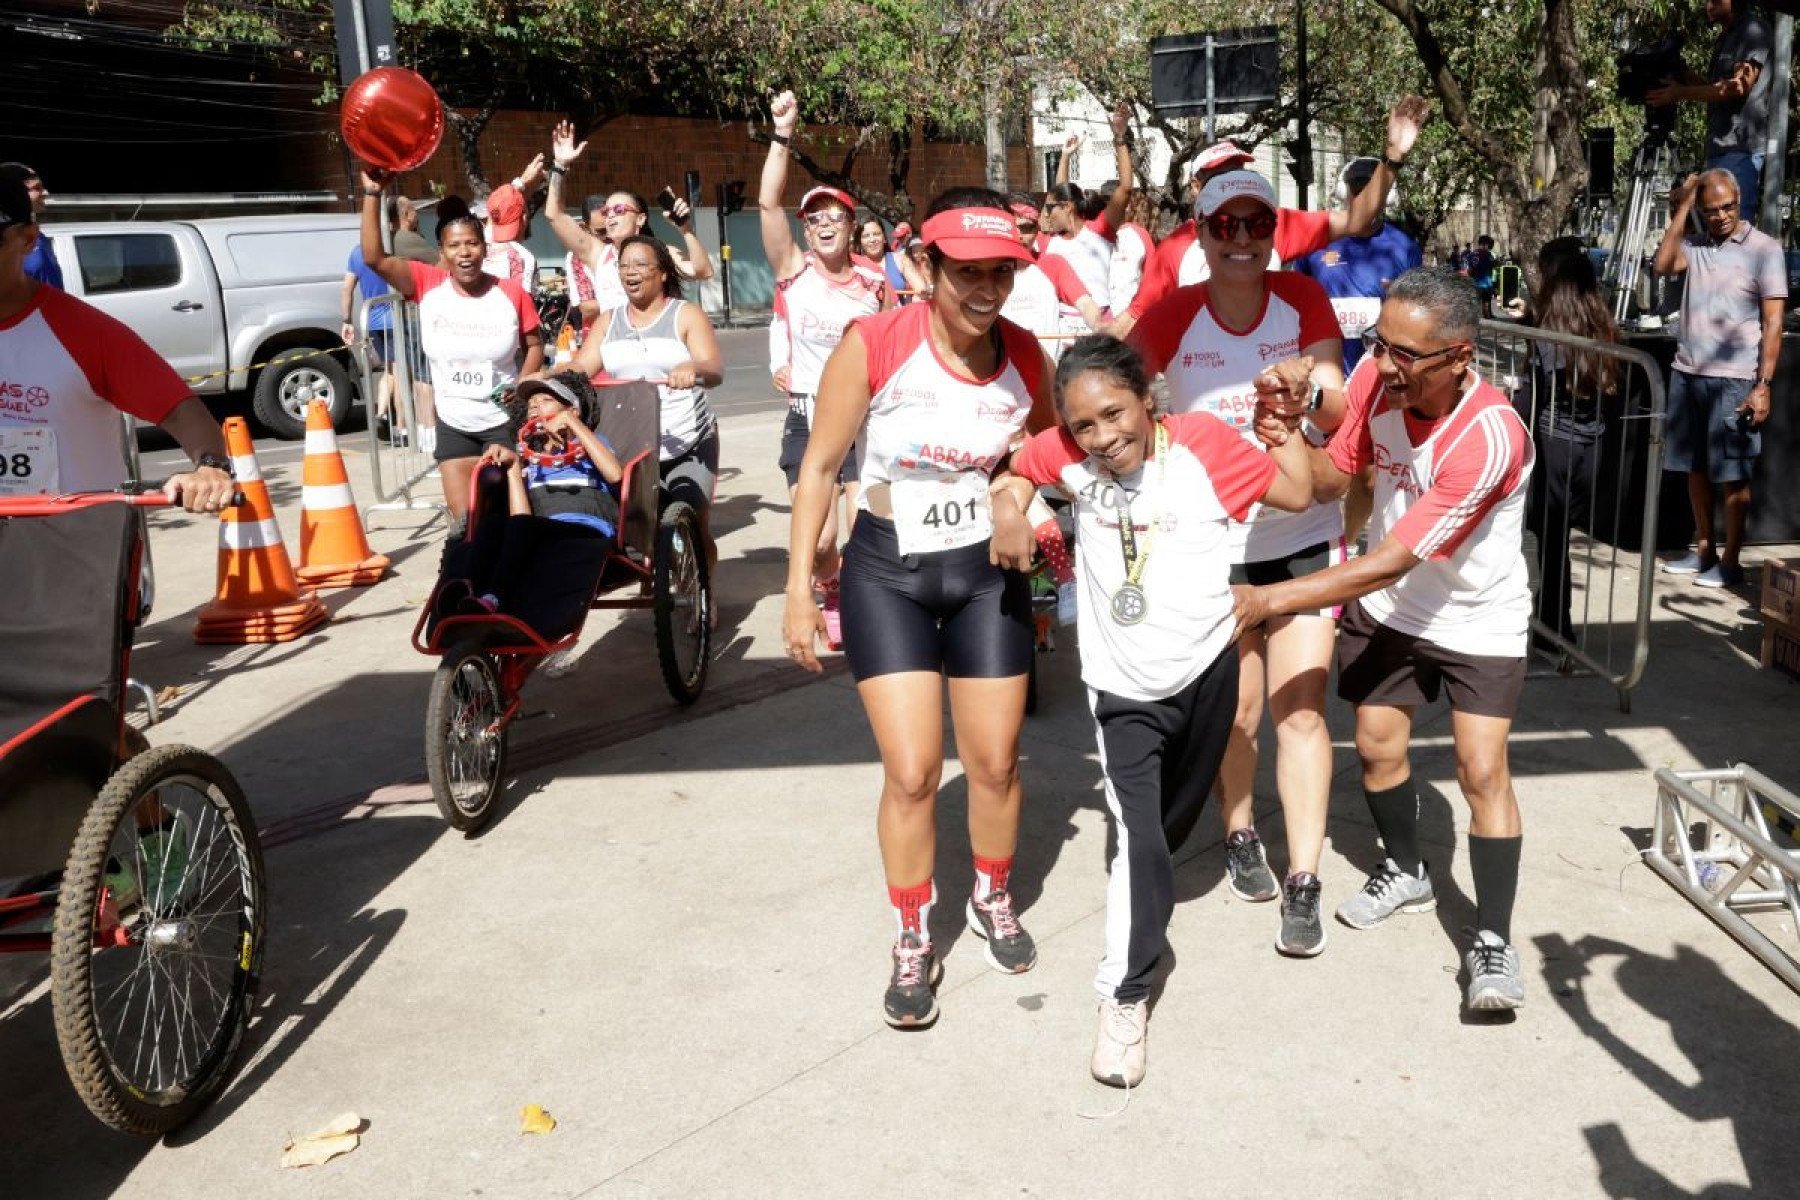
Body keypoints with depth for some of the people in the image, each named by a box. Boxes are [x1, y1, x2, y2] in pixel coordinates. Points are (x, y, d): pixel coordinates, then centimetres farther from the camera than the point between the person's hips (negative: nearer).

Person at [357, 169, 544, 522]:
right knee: (464, 521, 6)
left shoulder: (512, 293, -9)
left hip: (504, 421, -1)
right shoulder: (428, 283, -9)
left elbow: (535, 345, 3)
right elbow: (374, 258, -20)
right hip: (452, 423, 1)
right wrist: (372, 193, -25)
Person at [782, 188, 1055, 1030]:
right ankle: (912, 941, 19)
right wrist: (799, 591, -11)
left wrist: (1022, 503, -11)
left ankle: (993, 900, 38)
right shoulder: (873, 345, -19)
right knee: (911, 773, -4)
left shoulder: (1024, 354, -8)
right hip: (887, 572, -3)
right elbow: (820, 467, -10)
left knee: (995, 765, 9)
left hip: (986, 572, 3)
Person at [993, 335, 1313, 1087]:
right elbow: (1018, 468, 10)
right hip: (1121, 688, -1)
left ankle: (1142, 889, 54)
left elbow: (1297, 493, -5)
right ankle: (1125, 994, -2)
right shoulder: (1067, 455, -10)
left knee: (1174, 821, 23)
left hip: (1205, 669, 1)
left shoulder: (1202, 443, -14)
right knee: (1136, 836, -14)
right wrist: (1015, 511, -7)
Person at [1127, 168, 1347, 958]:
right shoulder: (1173, 315, -9)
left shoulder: (1303, 298, -6)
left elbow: (1337, 405, -15)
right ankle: (1239, 836, 37)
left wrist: (1312, 393, -38)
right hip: (1211, 538, 0)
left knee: (1300, 708, -3)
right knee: (1237, 706, 12)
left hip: (1304, 532, 0)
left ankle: (1304, 883, 6)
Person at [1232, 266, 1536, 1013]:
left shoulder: (1489, 436, -35)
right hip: (1384, 604, 5)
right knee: (1377, 743, 12)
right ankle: (1406, 872, 37)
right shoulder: (1375, 378, -18)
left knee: (1482, 769, -9)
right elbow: (1330, 478, -6)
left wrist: (1270, 600, -32)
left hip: (1477, 618, -5)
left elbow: (1390, 562, -33)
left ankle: (1493, 941, 3)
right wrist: (1287, 443, -29)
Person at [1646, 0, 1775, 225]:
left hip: (1740, 149, -9)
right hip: (1719, 147, 9)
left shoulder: (1753, 29, -4)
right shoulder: (1725, 37, 23)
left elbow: (1739, 86, -13)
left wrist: (1681, 93, -10)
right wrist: (1681, 70, 8)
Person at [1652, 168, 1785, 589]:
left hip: (1734, 379, -5)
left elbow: (1773, 324, -7)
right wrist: (1680, 210, -7)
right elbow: (1662, 265, -11)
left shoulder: (1764, 249, -5)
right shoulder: (1694, 244, 8)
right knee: (1695, 467, 12)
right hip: (1686, 373, 5)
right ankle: (1703, 550, 23)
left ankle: (1730, 561, 8)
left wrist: (1763, 386, -14)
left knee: (1732, 474, 1)